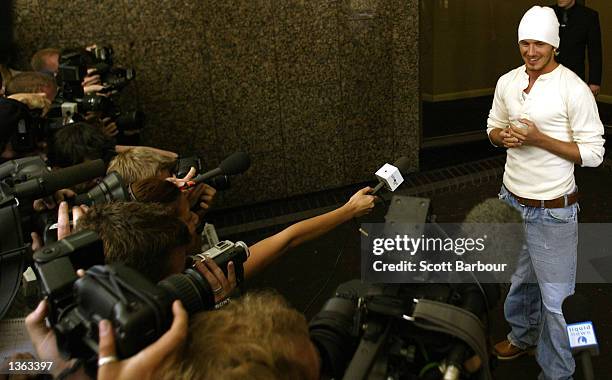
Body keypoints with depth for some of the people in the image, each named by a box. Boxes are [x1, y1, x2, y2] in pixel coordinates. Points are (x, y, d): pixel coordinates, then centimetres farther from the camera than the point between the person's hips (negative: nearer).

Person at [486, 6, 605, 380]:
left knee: (555, 298, 5)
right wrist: (504, 136, -9)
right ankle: (523, 335, 48)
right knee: (518, 279, 24)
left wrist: (539, 139, -22)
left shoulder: (574, 89, -14)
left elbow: (593, 153, -12)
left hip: (553, 211, -5)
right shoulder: (507, 82, 3)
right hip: (511, 200, 6)